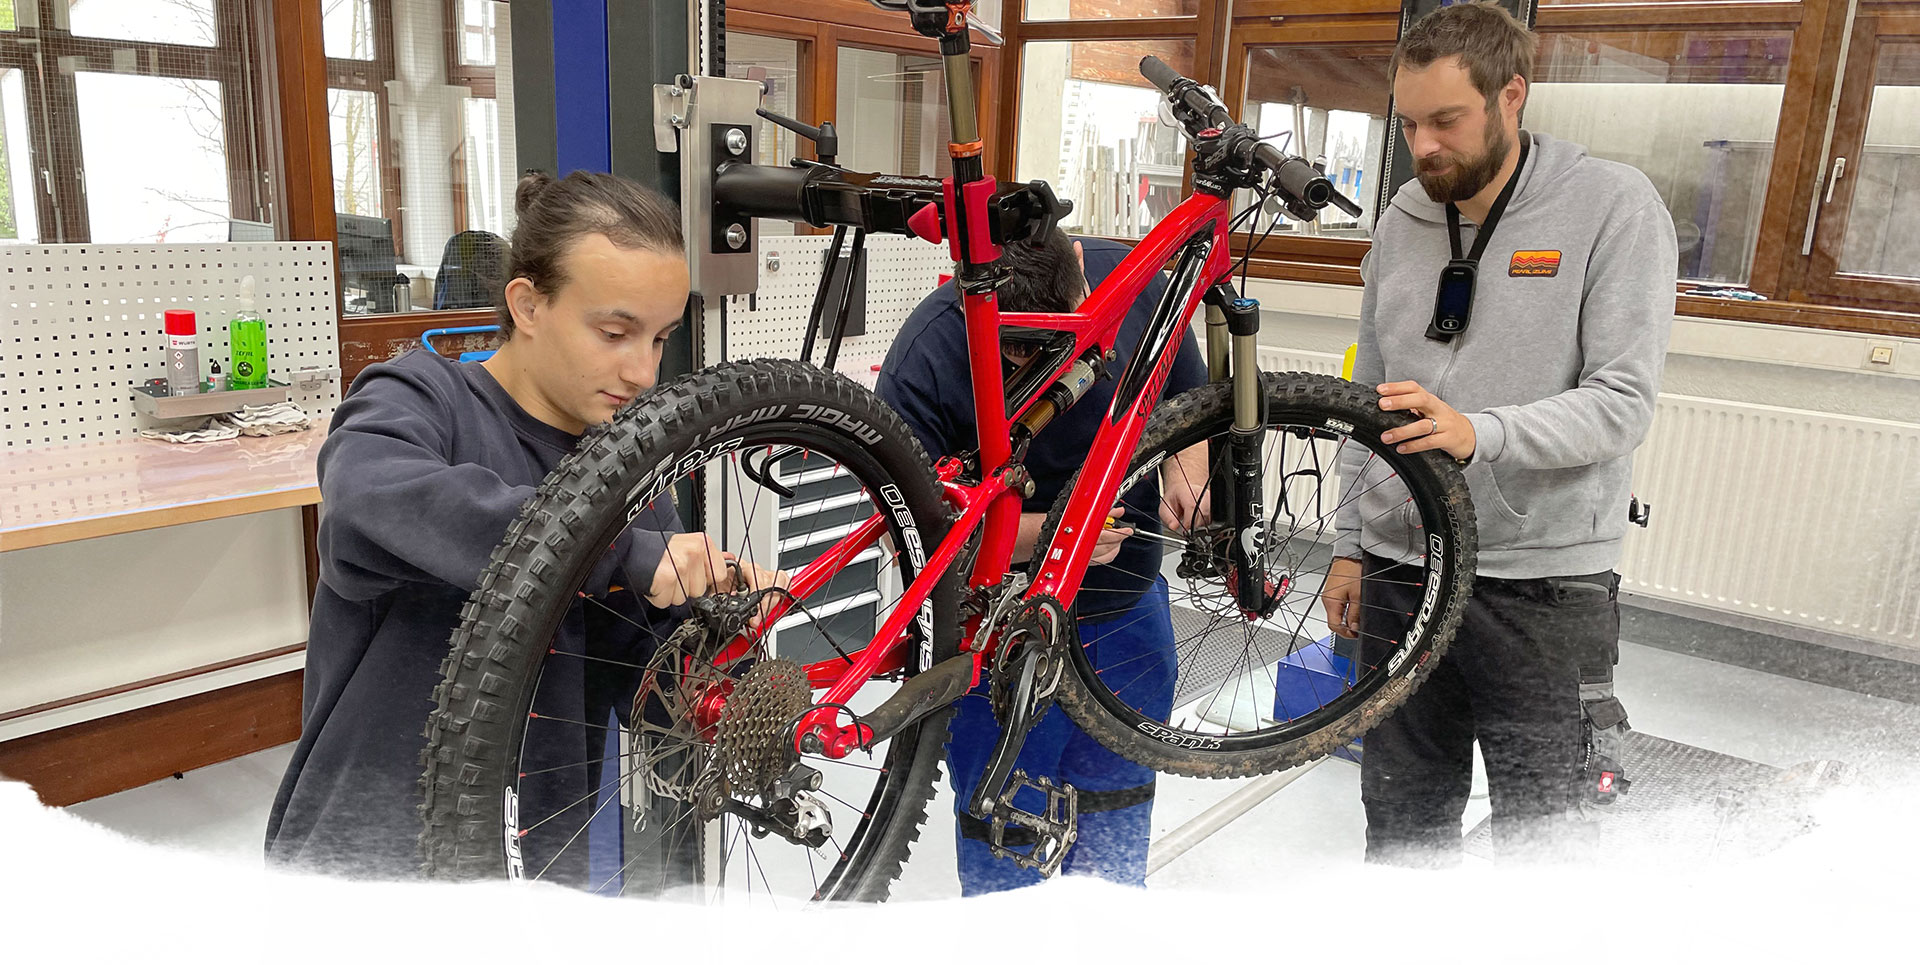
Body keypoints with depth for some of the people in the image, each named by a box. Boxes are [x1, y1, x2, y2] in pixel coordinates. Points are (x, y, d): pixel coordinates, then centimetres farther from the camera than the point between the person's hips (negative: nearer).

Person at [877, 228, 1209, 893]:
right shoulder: (923, 359, -24)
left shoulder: (1134, 277, -10)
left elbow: (1189, 394, 9)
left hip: (1129, 610, 5)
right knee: (1006, 837, 9)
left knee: (1116, 813, 22)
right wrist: (1048, 531, -31)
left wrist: (1187, 472, -10)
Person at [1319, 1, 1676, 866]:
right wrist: (1350, 545, 12)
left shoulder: (1614, 206, -6)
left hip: (1542, 584, -4)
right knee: (1401, 834, 14)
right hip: (1399, 575, 5)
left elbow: (1622, 403, -14)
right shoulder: (1403, 221, 9)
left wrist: (1477, 432, -31)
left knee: (1542, 847, 3)